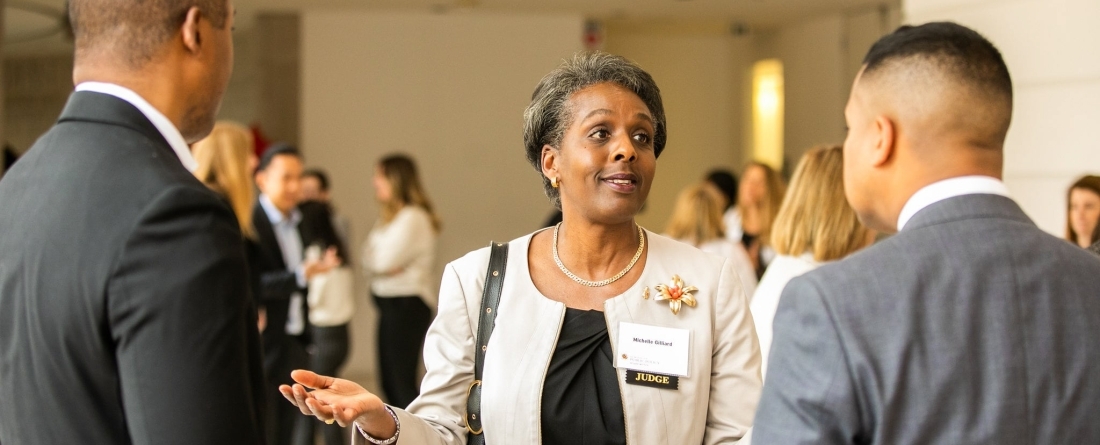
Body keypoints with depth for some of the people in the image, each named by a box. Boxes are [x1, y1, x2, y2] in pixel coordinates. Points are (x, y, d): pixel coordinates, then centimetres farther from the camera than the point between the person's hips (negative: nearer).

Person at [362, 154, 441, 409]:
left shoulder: (413, 217, -13)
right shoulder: (390, 218, 16)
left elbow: (386, 261, -19)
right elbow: (370, 262, 9)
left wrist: (374, 257, 1)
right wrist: (382, 262, -10)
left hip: (407, 303, -9)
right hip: (389, 302, 9)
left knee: (402, 380, -9)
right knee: (389, 379, 11)